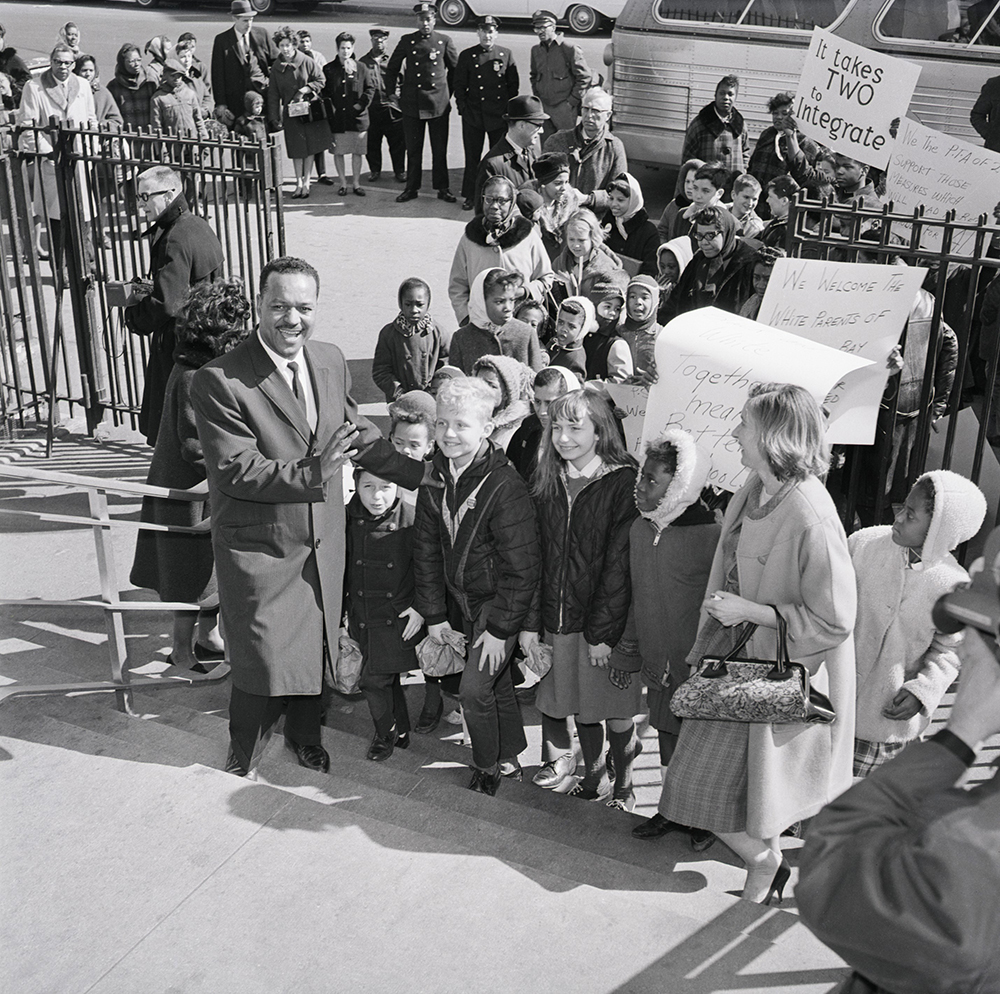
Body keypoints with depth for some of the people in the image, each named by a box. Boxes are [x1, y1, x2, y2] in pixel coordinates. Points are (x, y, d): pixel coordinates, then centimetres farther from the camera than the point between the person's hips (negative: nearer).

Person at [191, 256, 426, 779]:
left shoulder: (331, 361, -1)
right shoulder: (218, 381, -21)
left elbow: (358, 433, 12)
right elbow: (236, 472, -25)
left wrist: (424, 475, 10)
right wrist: (313, 472, -35)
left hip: (322, 539, 6)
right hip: (259, 545, -5)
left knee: (314, 645, 21)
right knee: (263, 656, 6)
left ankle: (305, 735, 46)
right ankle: (244, 756, 34)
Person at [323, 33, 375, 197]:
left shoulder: (361, 68, 4)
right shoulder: (329, 69, 3)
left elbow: (370, 88, 8)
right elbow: (323, 91, 9)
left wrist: (362, 103, -4)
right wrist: (329, 106, -3)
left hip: (357, 117, 0)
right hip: (337, 117, 0)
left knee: (357, 152, 5)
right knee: (338, 152, 3)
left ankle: (357, 184, 14)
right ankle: (343, 184, 13)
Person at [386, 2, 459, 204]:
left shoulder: (445, 42, 3)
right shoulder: (407, 41, 4)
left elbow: (455, 69, 14)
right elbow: (391, 68, 13)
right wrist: (390, 93, 11)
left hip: (439, 103, 0)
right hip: (412, 104, 1)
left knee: (440, 149, 3)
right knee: (413, 148, 6)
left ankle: (442, 188, 13)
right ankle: (411, 188, 16)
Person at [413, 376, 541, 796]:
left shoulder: (505, 487, -25)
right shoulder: (434, 481, -4)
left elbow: (521, 566, -21)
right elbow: (427, 551, 4)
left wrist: (500, 627, -19)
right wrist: (433, 614, 3)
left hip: (502, 602, -6)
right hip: (464, 600, 6)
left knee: (474, 688, -9)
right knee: (497, 682, 20)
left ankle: (486, 768, 15)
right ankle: (511, 755, 39)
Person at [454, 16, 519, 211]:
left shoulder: (506, 55, 5)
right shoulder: (466, 55, 3)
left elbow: (513, 85, 8)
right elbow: (459, 85, 6)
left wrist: (509, 109, 3)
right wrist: (463, 107, -2)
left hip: (499, 116, 1)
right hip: (473, 116, 0)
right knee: (472, 157, 3)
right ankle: (469, 196, 13)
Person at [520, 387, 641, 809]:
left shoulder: (622, 483, -12)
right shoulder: (547, 483, 6)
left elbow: (619, 565, -14)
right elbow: (535, 558, 6)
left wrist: (602, 632, -16)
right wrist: (531, 623, 2)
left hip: (607, 620, -5)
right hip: (559, 619, 5)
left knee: (617, 711, 8)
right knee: (582, 708, 16)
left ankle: (623, 786, 26)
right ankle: (593, 776, 35)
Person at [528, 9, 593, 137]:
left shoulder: (569, 49, -9)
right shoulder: (536, 50, 10)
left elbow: (585, 77, -9)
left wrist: (572, 101, -10)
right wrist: (538, 97, 13)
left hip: (565, 108, -6)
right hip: (544, 108, 6)